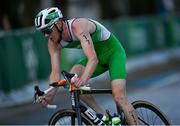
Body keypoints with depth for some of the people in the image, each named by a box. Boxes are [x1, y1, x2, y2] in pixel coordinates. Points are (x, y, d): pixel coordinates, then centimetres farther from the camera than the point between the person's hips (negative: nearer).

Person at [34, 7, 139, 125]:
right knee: (71, 79, -20)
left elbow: (93, 59, -42)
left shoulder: (78, 26, -33)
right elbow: (55, 72, -14)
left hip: (113, 52, -7)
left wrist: (82, 80, -58)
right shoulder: (53, 43, -11)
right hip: (97, 55, 7)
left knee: (119, 97, -22)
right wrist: (49, 96, -30)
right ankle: (103, 117, -11)